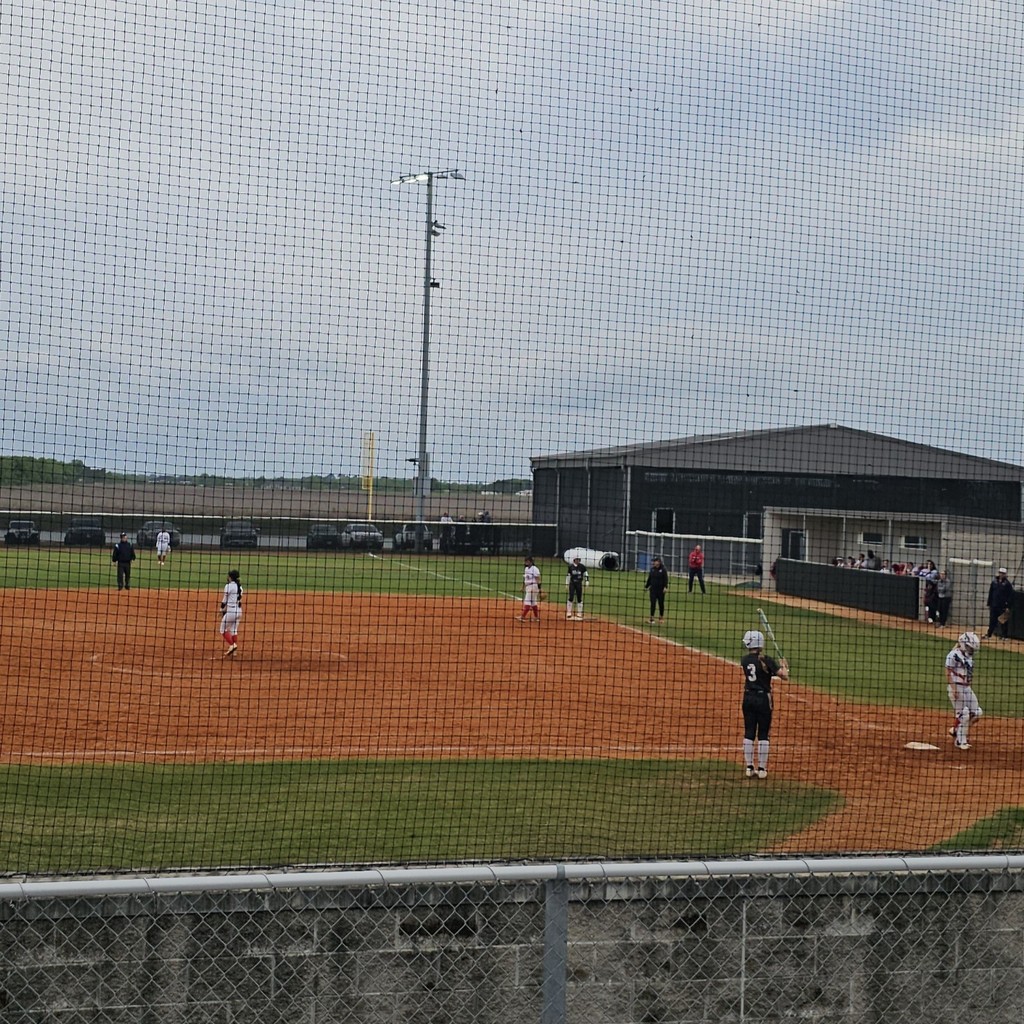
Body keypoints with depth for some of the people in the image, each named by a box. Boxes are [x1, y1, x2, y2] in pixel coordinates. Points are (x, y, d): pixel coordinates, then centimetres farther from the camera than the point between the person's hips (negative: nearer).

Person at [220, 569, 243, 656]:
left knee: (223, 630, 5)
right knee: (234, 631, 14)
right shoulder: (239, 586, 10)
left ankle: (232, 645, -10)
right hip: (239, 611, 8)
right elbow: (239, 599, 12)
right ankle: (233, 651, 14)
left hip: (230, 611, -8)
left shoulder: (228, 586, -12)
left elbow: (224, 600, -8)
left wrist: (221, 610, 5)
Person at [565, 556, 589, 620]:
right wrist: (567, 583, 7)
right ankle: (569, 613, -1)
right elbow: (568, 575, 10)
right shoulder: (571, 567, 2)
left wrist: (587, 582, -7)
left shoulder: (582, 567, -1)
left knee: (579, 598, 3)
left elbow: (586, 574, 2)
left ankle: (579, 614, 11)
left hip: (579, 584, 0)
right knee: (571, 597, -7)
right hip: (572, 583, 0)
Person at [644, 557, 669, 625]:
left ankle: (661, 617, 21)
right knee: (653, 603, -1)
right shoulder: (652, 569, 7)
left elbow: (666, 579, -10)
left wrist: (665, 587, -20)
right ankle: (651, 618, -1)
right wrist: (646, 586, 16)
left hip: (661, 589, -3)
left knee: (661, 603, 7)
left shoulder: (663, 569, -7)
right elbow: (649, 578, 14)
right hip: (653, 589, 3)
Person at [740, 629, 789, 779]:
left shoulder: (744, 660, 1)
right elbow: (784, 676, -12)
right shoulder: (765, 660, -14)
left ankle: (749, 768, 11)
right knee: (763, 734, 3)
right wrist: (784, 665, 7)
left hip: (748, 698, 4)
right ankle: (761, 769, 6)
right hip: (763, 698, -4)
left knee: (749, 732, 10)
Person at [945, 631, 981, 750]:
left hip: (967, 688, 8)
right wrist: (954, 689, -21)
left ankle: (956, 730, 21)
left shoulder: (969, 657, 14)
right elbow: (948, 673, -15)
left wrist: (972, 690, 18)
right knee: (963, 714, -8)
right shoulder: (953, 655, -12)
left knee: (976, 712, 6)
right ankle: (960, 741, 5)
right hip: (956, 687, -8)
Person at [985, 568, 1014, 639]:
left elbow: (1010, 596, -7)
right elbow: (990, 594, 14)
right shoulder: (994, 582, 8)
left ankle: (1004, 636, 10)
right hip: (994, 606, 4)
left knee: (1004, 622, 2)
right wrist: (989, 603, 10)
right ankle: (989, 634, 12)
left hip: (1003, 607, -4)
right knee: (992, 620, 7)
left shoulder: (1007, 584, -6)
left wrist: (1008, 607, -11)